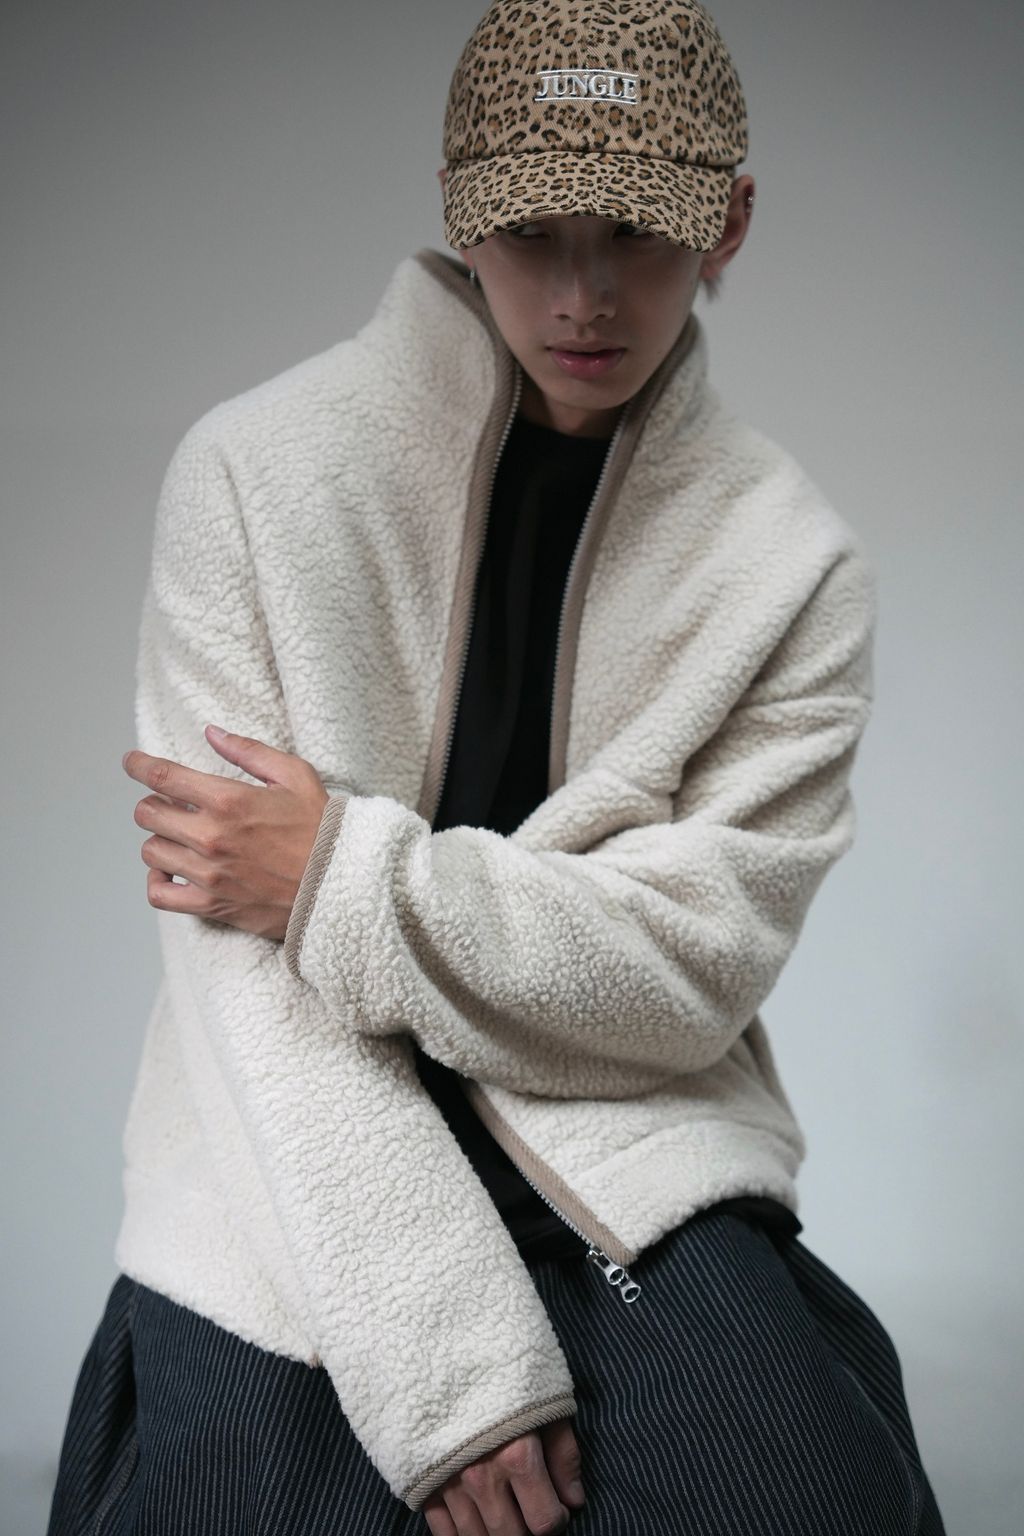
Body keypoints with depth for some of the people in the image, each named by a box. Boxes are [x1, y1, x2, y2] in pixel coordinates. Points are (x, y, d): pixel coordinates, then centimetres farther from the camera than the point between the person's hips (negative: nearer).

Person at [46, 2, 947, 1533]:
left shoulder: (794, 566, -2)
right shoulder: (258, 470, -8)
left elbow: (704, 959, -7)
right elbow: (246, 956, -13)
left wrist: (353, 878, -19)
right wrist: (452, 1365, -20)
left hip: (630, 1158, 0)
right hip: (303, 1165, 0)